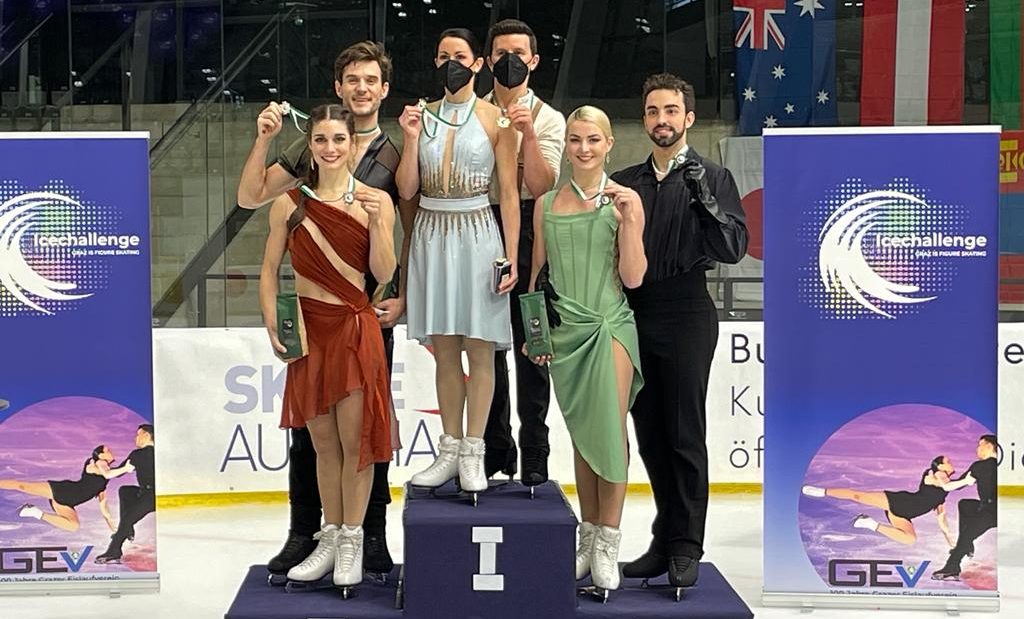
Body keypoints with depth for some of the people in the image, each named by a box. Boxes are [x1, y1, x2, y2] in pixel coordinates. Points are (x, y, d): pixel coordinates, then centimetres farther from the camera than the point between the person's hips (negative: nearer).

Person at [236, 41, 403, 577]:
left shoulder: (397, 157, 4)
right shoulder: (310, 147, 6)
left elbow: (413, 237, 4)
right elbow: (250, 197, 4)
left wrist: (402, 298, -7)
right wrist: (263, 140, -8)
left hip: (372, 307, -1)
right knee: (307, 419, 6)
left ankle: (372, 536, 16)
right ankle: (303, 534, 16)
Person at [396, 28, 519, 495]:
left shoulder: (495, 119, -1)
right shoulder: (422, 115, 8)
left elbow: (509, 194, -2)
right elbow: (406, 189, 5)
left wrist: (511, 257, -8)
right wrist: (411, 138, -7)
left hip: (477, 234, -3)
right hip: (431, 235, 3)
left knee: (478, 348, 0)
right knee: (444, 350, 8)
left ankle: (473, 452, 7)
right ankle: (449, 450, 16)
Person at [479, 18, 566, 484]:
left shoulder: (547, 119, 3)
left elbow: (541, 185, -9)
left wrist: (527, 134, -21)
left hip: (526, 228, -3)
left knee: (529, 345, 0)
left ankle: (534, 454, 7)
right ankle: (494, 447, 21)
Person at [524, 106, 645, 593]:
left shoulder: (624, 201, 0)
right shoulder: (547, 204, 9)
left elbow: (632, 277, -6)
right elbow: (538, 273, 14)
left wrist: (629, 218, -14)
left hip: (609, 325, -3)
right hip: (565, 329, 3)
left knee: (610, 430, -10)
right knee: (581, 434, 9)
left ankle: (607, 542, -3)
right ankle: (589, 537, 17)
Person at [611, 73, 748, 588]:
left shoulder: (713, 178, 1)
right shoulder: (625, 182, 13)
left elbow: (733, 249, -9)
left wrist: (704, 201, -21)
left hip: (686, 317, -4)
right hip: (633, 315, 5)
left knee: (685, 437, -1)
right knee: (650, 436, 9)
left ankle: (686, 546, 6)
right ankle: (665, 539, 19)